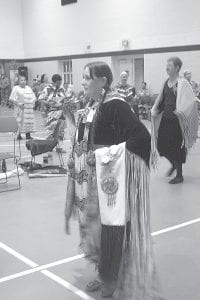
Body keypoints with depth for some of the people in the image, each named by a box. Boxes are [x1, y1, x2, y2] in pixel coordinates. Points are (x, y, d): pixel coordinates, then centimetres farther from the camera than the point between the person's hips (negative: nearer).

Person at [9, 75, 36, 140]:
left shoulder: (28, 88, 17)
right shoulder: (16, 88, -1)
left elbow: (33, 97, 25)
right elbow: (12, 98, -7)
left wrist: (33, 102, 7)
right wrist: (18, 104, -17)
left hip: (29, 108, 5)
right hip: (21, 108, -5)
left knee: (30, 121, 3)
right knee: (21, 121, -11)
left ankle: (28, 135, 11)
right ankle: (19, 135, -1)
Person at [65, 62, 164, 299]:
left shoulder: (115, 105, -18)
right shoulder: (91, 106, 8)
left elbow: (141, 137, -24)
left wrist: (116, 154, -16)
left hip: (111, 174, -9)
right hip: (92, 174, 9)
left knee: (111, 226, 3)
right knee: (95, 224, 16)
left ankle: (111, 280, 22)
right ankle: (105, 274, 33)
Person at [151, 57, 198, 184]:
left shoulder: (182, 83, -13)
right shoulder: (167, 82, 8)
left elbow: (192, 100, -20)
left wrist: (181, 111, -28)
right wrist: (155, 111, 7)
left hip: (176, 121, -7)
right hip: (165, 119, 7)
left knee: (175, 147, 0)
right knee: (160, 145, 10)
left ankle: (179, 175, 16)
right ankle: (174, 164, 37)